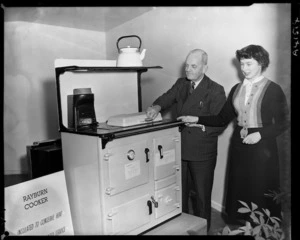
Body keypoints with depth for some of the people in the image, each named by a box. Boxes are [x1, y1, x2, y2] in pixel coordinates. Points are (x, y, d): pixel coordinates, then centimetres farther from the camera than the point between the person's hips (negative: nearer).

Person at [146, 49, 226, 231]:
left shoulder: (216, 90, -10)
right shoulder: (180, 84, 8)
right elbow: (167, 98, -2)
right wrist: (157, 107, -23)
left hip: (202, 154, -5)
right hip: (180, 149, 5)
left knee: (202, 196, 11)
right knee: (180, 193, 19)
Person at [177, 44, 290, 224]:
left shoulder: (273, 90, -5)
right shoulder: (237, 89, 8)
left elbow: (284, 123, -4)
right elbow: (223, 119, 6)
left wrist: (260, 134, -16)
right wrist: (197, 119, -4)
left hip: (262, 147, -4)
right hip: (239, 144, 4)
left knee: (260, 191, 3)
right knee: (238, 188, 10)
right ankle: (239, 225, 27)